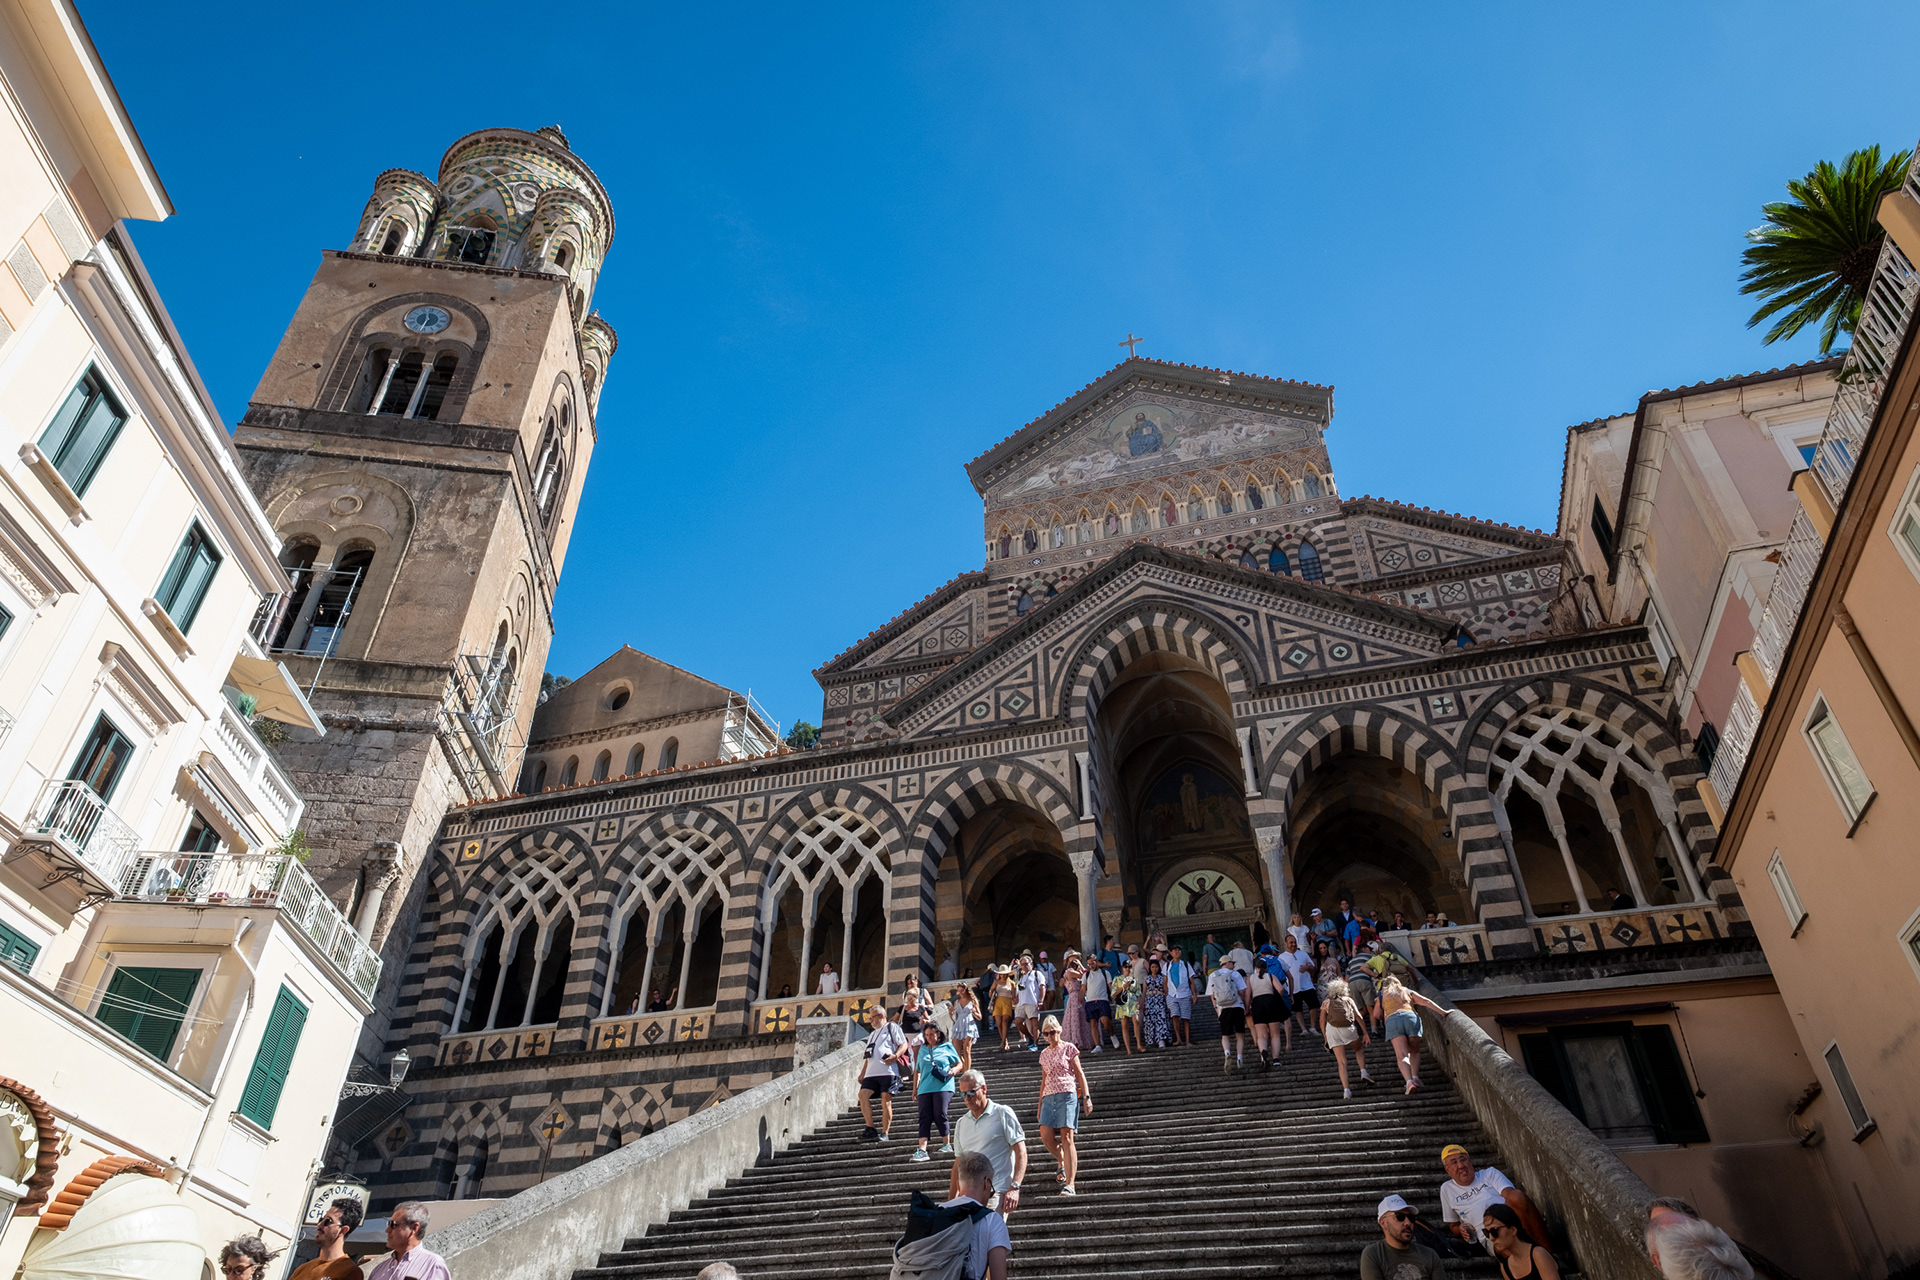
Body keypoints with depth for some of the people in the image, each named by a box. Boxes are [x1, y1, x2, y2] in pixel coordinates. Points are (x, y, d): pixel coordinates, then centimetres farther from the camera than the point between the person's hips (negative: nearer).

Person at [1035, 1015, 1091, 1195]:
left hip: (1067, 1095, -5)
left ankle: (1069, 1184, -13)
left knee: (1066, 1138, -12)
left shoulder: (1069, 1048, 5)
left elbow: (1079, 1074, 3)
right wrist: (1040, 1104, 21)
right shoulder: (1044, 1053, 18)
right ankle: (1063, 1163, 17)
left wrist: (1086, 1097, -7)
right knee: (1046, 1136, -12)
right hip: (1049, 1097, 5)